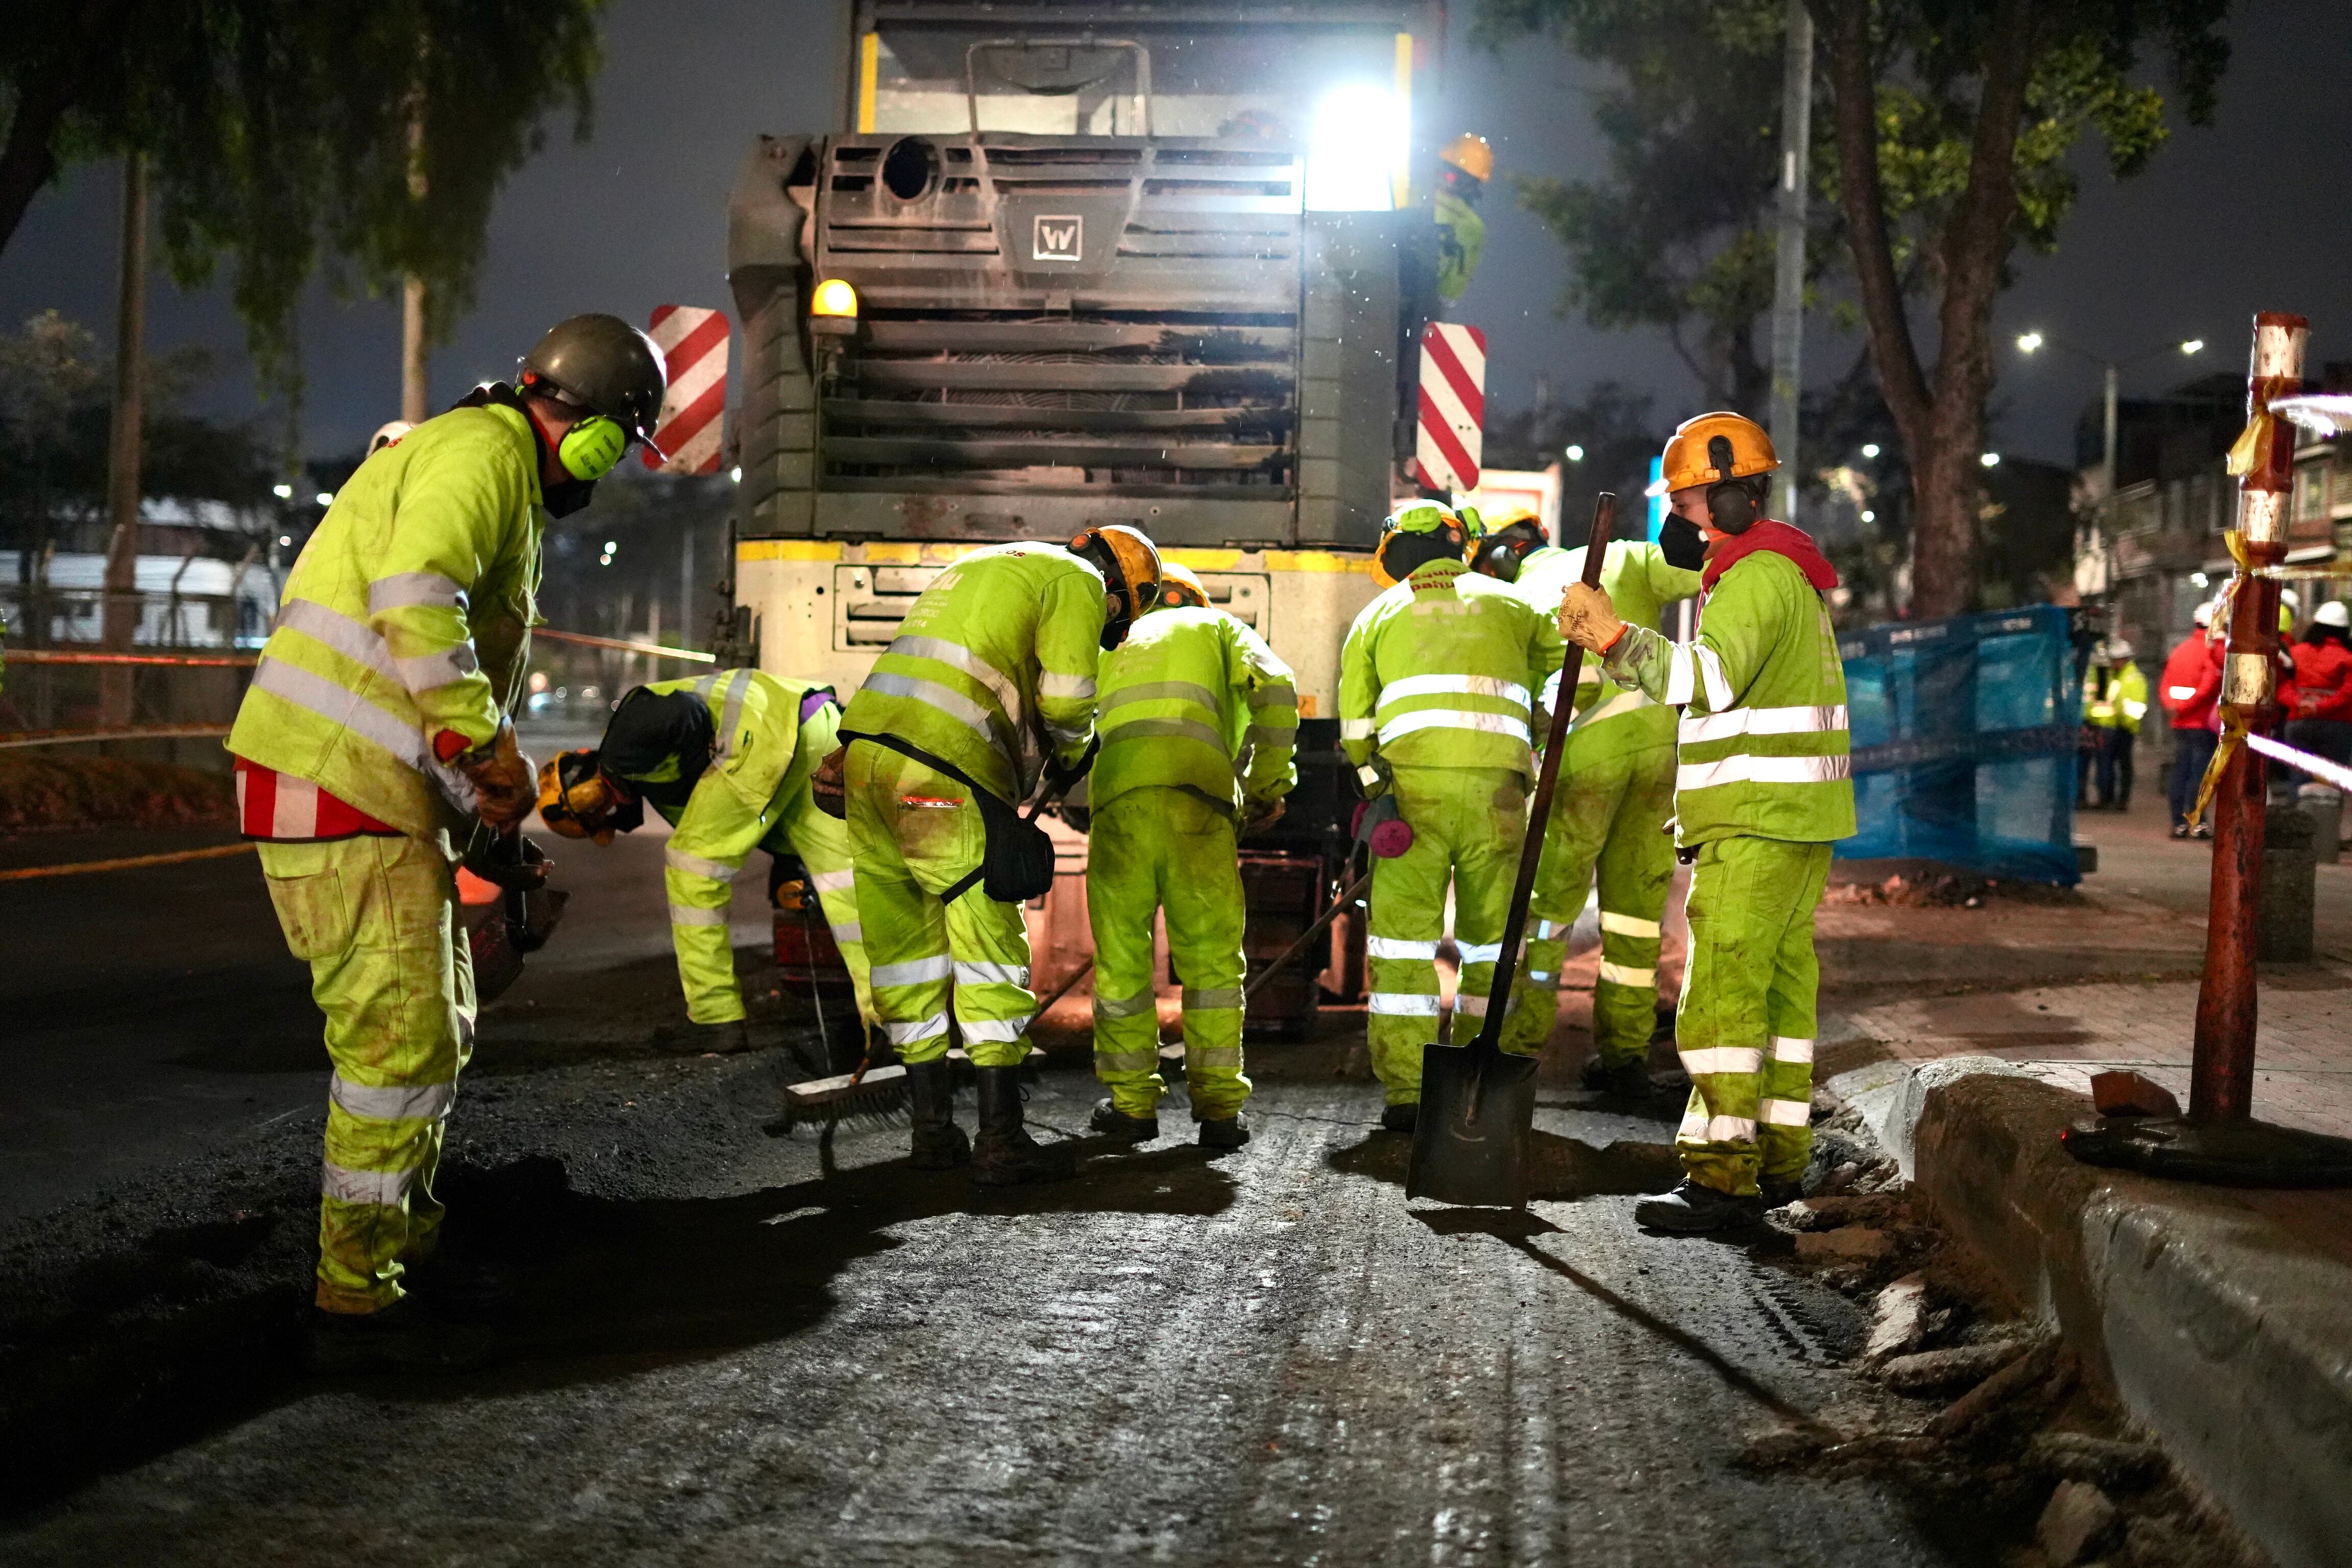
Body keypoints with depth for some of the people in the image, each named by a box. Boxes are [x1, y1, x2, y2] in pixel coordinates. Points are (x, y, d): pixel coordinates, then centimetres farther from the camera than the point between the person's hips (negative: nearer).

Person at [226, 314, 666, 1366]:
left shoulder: (503, 478, 23)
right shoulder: (481, 451, -11)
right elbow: (415, 598, -28)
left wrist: (479, 804, 18)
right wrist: (489, 745, -21)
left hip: (382, 788, 11)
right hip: (340, 783, -11)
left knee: (436, 1029, 18)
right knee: (402, 1041, -8)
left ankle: (404, 1241, 32)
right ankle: (357, 1301, 1)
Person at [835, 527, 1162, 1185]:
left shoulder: (982, 566, 32)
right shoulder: (1077, 582, 6)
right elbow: (1065, 699, -4)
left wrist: (1031, 769, 25)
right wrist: (1071, 753, 17)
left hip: (866, 750, 9)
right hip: (940, 771, -8)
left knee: (908, 953, 13)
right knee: (990, 950, -1)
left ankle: (934, 1131, 20)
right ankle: (1001, 1143, 0)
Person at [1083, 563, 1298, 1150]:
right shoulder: (1219, 626, 27)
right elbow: (1275, 688, 8)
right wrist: (1271, 784, 11)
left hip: (1115, 801, 2)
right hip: (1196, 797, -2)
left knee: (1121, 959, 11)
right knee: (1212, 962, 6)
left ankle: (1131, 1102, 16)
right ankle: (1219, 1107, 5)